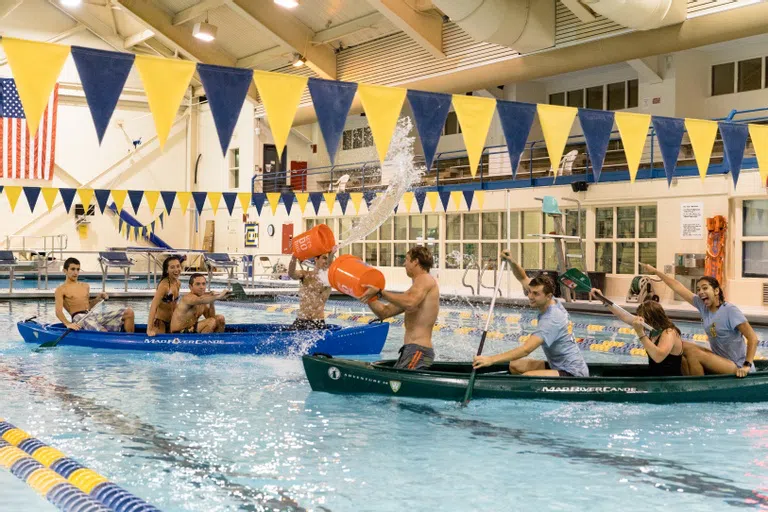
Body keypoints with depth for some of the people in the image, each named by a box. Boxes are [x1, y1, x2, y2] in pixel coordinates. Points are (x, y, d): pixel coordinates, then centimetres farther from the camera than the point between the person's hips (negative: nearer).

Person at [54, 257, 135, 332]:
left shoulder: (85, 286, 22)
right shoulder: (61, 290, 3)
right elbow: (58, 312, -10)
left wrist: (98, 299, 11)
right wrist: (68, 324, -29)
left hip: (94, 316, 7)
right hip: (79, 319, -7)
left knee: (128, 312, -7)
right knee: (103, 332, -39)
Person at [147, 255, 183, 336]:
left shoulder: (178, 283, 1)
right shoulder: (164, 285, -22)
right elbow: (153, 307, -28)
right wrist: (149, 329, -34)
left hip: (171, 322, 7)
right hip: (159, 321, -7)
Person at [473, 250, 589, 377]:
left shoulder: (551, 320, -25)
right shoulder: (552, 302, 1)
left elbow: (526, 349, -35)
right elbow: (523, 278, 12)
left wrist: (491, 359, -38)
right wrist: (512, 262, -6)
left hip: (574, 373, -10)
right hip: (558, 366, 10)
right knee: (515, 365, 9)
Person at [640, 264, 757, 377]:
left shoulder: (730, 310, -18)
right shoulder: (703, 305, 1)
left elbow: (753, 338, -21)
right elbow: (677, 286, 6)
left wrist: (747, 366, -28)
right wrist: (655, 271, 10)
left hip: (736, 366, -8)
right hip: (718, 359, 8)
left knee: (693, 352, -22)